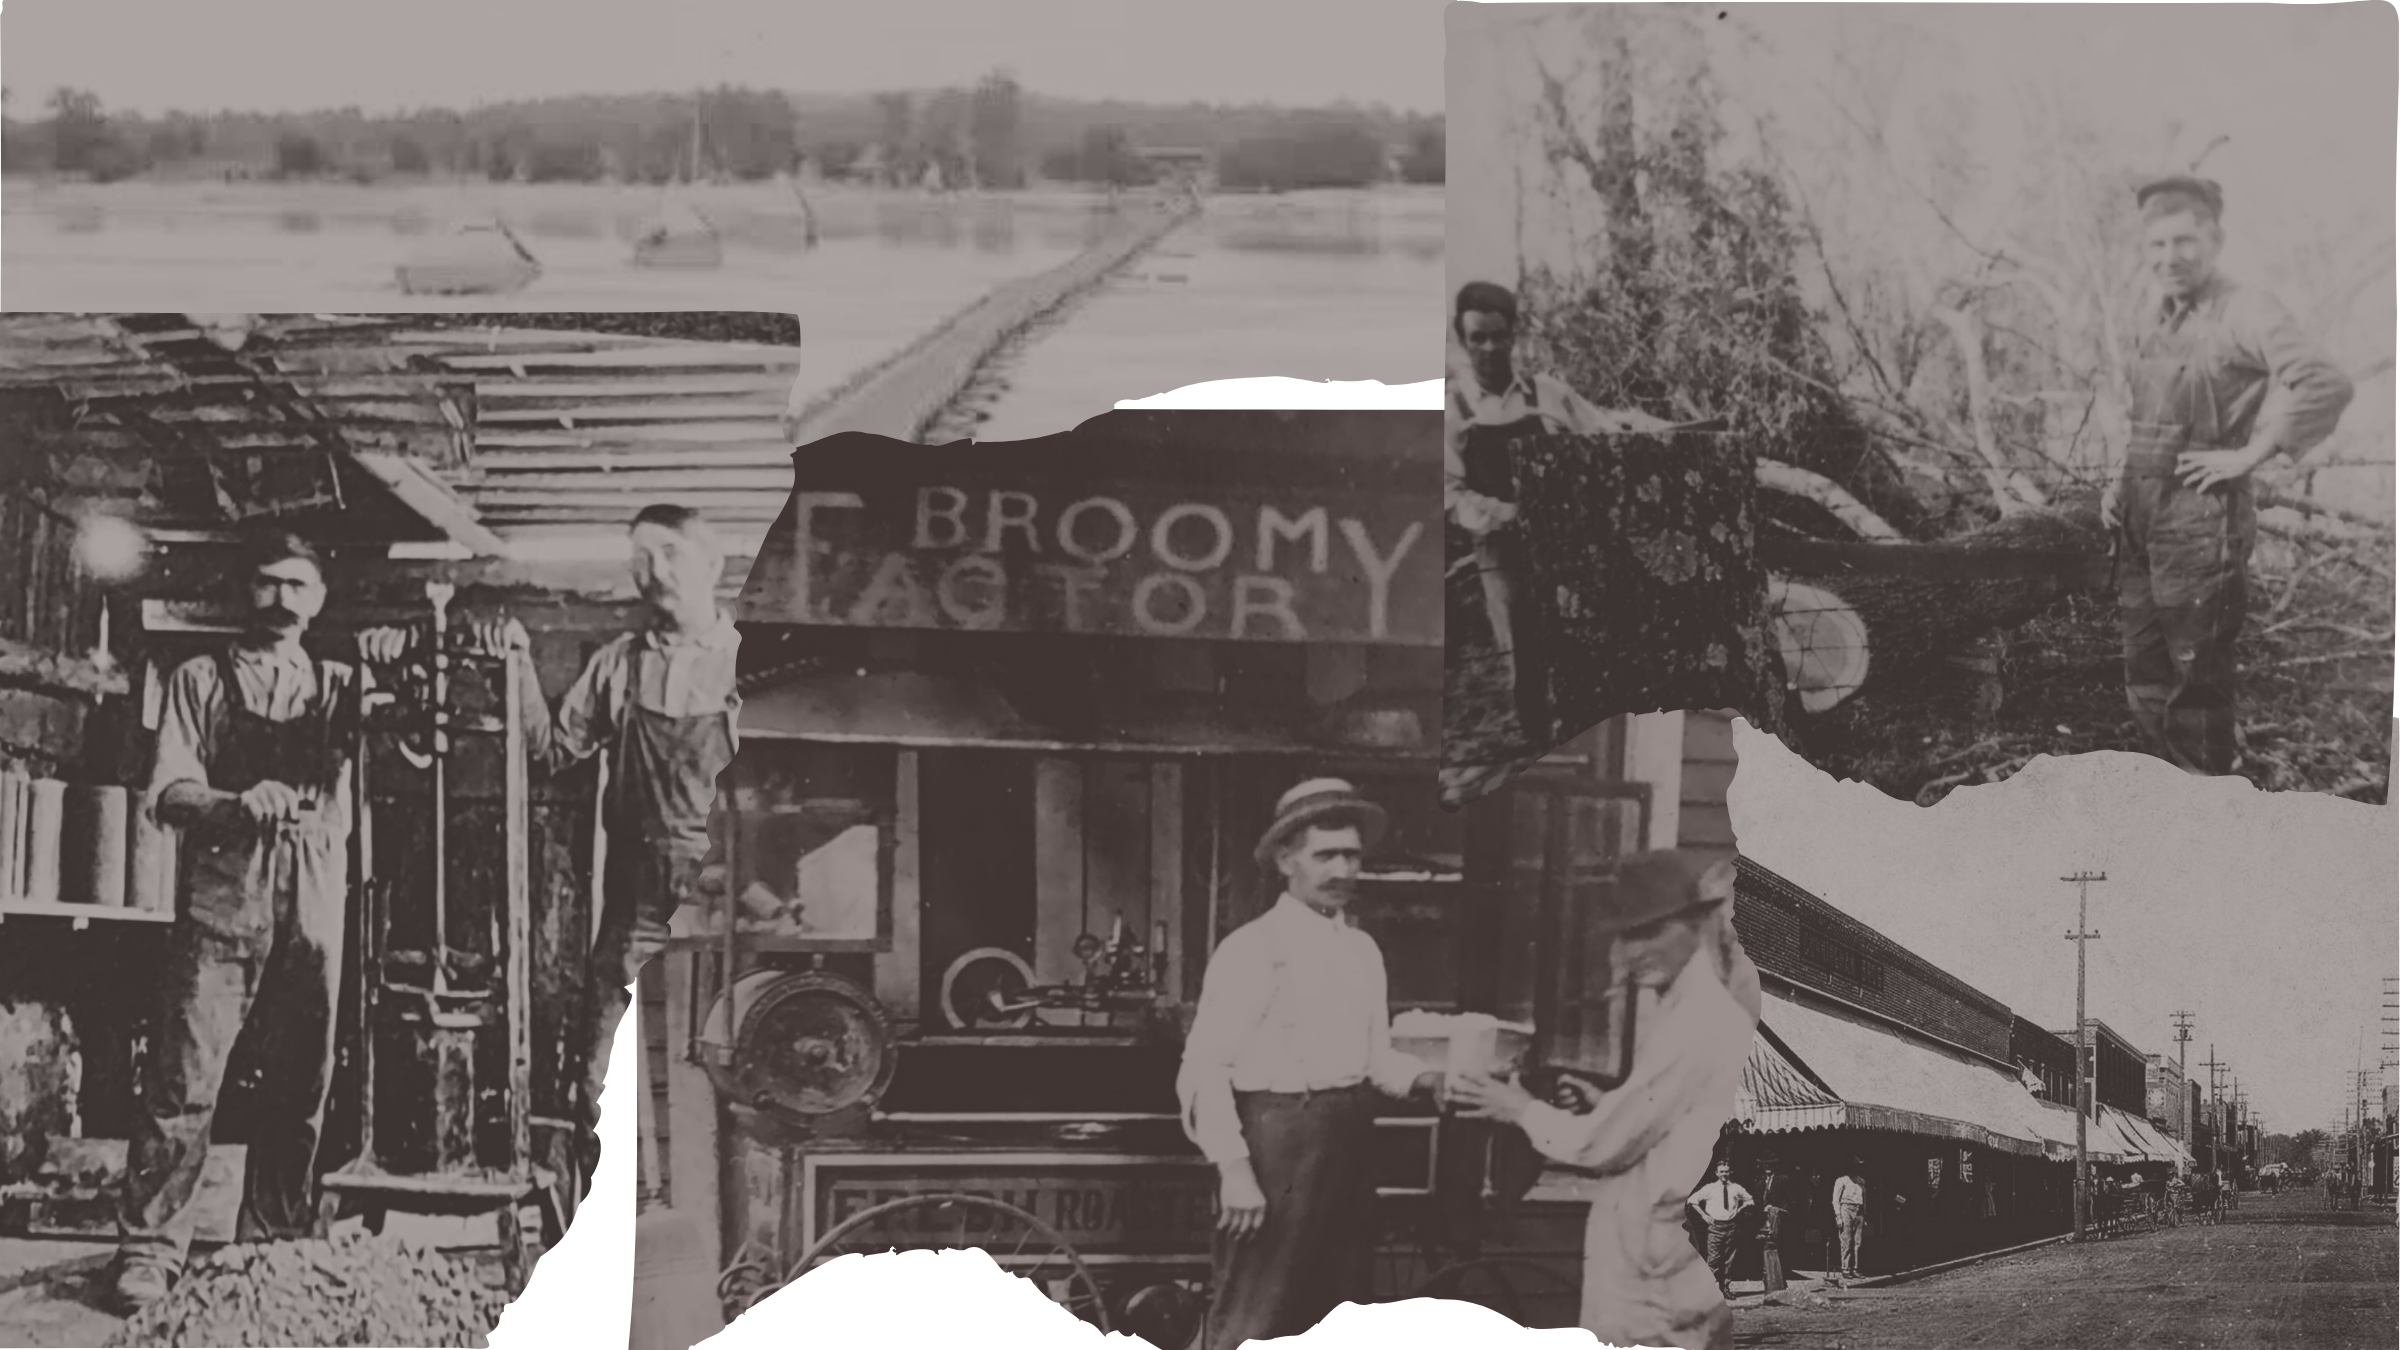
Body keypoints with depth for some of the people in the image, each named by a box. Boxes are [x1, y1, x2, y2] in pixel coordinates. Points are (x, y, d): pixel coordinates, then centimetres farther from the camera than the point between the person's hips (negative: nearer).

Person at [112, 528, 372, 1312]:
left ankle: (276, 1247, 13)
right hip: (223, 896, -2)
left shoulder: (339, 687, 16)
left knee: (299, 1084, 4)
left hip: (314, 901, 3)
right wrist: (237, 803, -20)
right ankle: (149, 1249, -4)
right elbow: (169, 792, -1)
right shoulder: (201, 681, 10)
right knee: (184, 1079, -7)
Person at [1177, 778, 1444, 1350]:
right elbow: (1205, 1069, -13)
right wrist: (1233, 1168, -20)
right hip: (1275, 1137, -8)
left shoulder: (1363, 949, 14)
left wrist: (1426, 1078, -4)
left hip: (1349, 1143, 8)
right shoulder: (1252, 948, -10)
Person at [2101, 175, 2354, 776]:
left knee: (2196, 687, -2)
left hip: (2202, 521, -8)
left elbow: (2326, 385, -23)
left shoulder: (2244, 312, -10)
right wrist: (2122, 481, 11)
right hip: (2142, 523, 8)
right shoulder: (2160, 324, 14)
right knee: (2147, 688, 13)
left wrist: (2249, 454, -18)